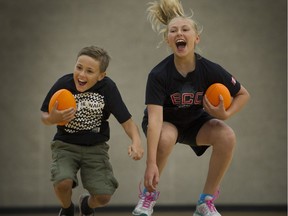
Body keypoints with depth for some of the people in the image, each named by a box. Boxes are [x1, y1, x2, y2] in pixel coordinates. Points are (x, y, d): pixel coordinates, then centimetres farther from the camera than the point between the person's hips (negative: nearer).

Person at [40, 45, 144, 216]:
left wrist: (136, 141, -32)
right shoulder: (63, 84, -17)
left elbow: (126, 120, -12)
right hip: (66, 144, -1)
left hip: (96, 146, 1)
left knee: (104, 197, -14)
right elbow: (44, 117, -3)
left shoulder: (108, 87, -18)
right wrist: (52, 119, -26)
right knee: (63, 183, -28)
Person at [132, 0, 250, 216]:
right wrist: (151, 163, -48)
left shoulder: (211, 70, -22)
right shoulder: (158, 74, -30)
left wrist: (226, 114, -25)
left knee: (226, 136, -26)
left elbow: (243, 94, -5)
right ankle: (149, 193, -10)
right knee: (166, 137, -38)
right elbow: (155, 118, -38)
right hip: (165, 122, -3)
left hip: (195, 121, 3)